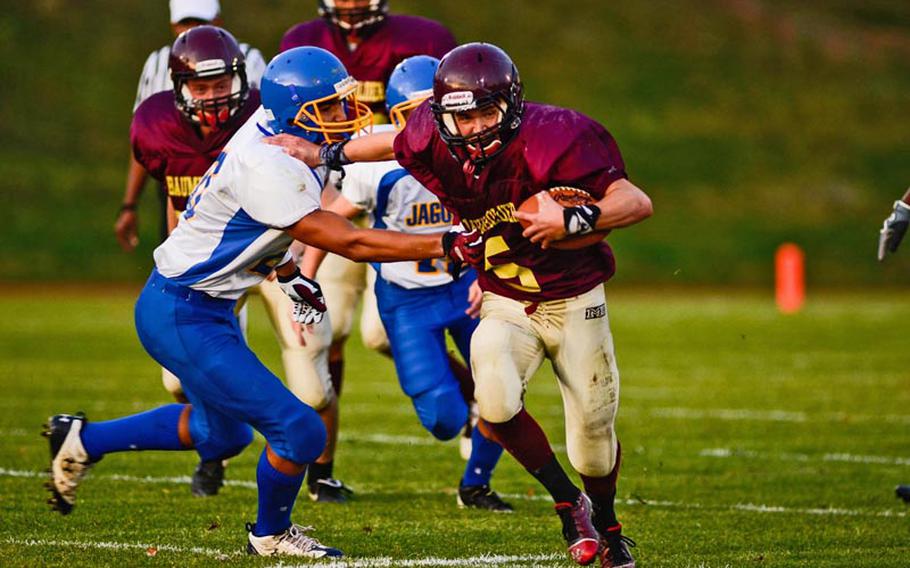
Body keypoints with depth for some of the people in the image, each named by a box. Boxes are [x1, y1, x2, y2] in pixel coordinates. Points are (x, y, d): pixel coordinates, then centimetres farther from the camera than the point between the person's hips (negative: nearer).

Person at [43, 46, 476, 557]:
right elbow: (350, 243, -27)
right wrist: (449, 245, -27)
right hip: (183, 318, -11)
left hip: (208, 307, 11)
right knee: (300, 432, -9)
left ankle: (83, 440, 36)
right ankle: (271, 534, 18)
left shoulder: (286, 136, 0)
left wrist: (290, 277, 27)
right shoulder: (264, 169, -29)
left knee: (221, 433, 28)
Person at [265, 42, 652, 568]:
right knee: (495, 402, -26)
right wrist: (325, 154, 16)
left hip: (575, 304, -3)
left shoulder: (550, 141, -28)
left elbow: (638, 203, -28)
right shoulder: (437, 145, -14)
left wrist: (574, 220, -43)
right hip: (505, 306, 3)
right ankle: (570, 504, 0)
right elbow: (398, 144, 12)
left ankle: (607, 525, 40)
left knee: (593, 441, 5)